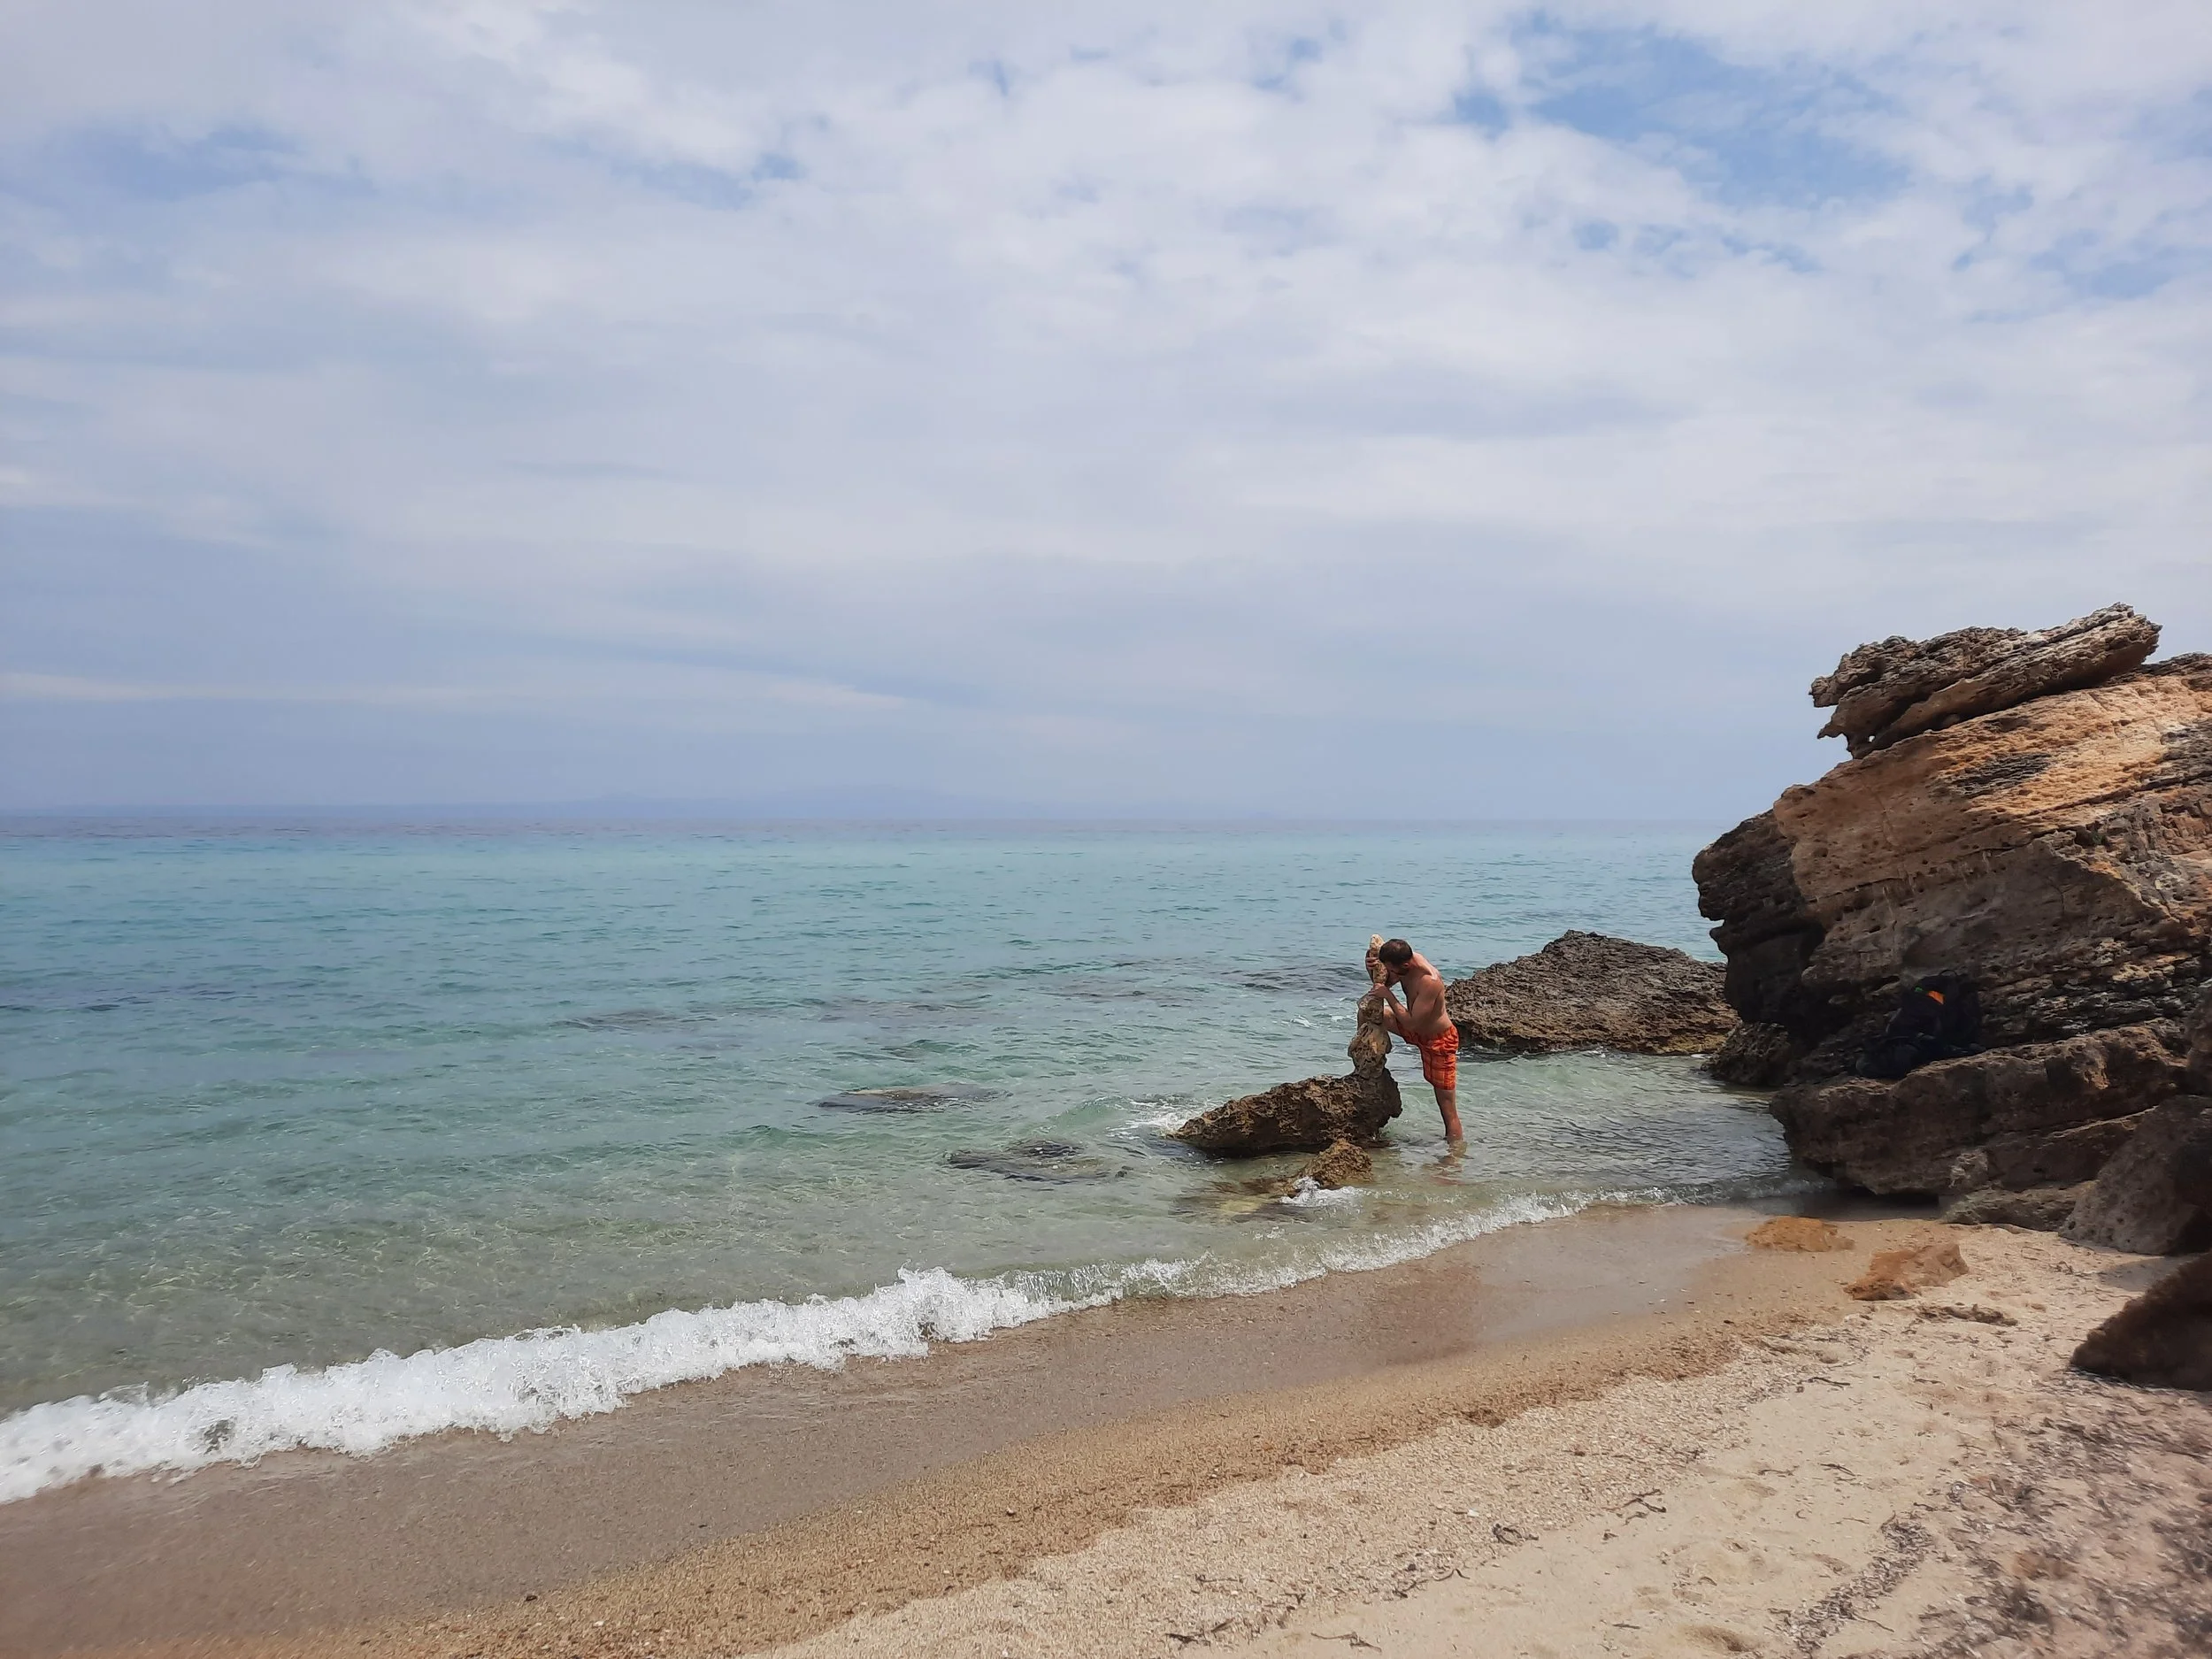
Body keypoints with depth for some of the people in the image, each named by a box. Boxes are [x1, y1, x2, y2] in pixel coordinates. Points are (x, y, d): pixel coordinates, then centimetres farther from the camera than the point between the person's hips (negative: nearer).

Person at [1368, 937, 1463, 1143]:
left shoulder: (1430, 982, -37)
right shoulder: (1407, 960, -13)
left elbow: (1412, 1023, -34)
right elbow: (1385, 983, 6)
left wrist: (1387, 995, -29)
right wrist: (1374, 971, -16)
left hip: (1438, 1041, -9)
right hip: (1418, 1031, 9)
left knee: (1448, 1109, -5)